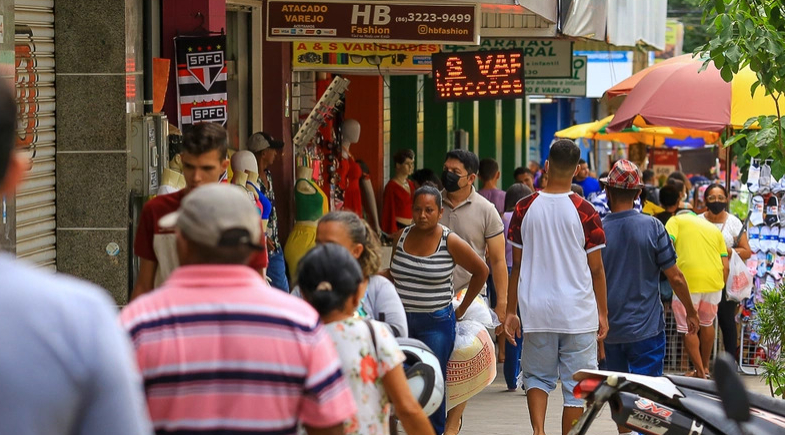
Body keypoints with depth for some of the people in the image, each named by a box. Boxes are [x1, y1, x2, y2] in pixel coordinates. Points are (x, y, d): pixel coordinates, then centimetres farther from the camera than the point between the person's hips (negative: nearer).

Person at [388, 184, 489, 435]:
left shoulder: (450, 242, -6)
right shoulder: (402, 236, 5)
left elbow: (481, 271, 3)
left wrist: (462, 308, 4)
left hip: (436, 323, -3)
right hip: (402, 320, 3)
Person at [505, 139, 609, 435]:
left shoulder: (525, 208, -1)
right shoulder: (584, 212, -8)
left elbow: (516, 265, 4)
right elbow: (596, 269, -3)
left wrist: (511, 311, 12)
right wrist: (603, 313, 8)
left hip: (537, 311, 2)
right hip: (578, 311, -2)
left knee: (537, 376, 16)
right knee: (576, 386, 6)